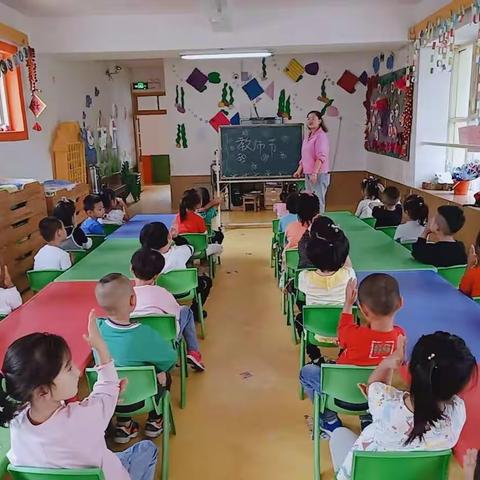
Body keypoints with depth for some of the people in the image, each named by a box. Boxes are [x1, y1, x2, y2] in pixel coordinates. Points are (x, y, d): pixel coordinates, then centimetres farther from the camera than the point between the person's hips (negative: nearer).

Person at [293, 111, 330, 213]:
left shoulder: (321, 136, -10)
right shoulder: (307, 136, 16)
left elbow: (321, 157, -19)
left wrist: (315, 173, -26)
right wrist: (299, 170, 17)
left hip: (319, 174, -9)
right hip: (308, 174, 9)